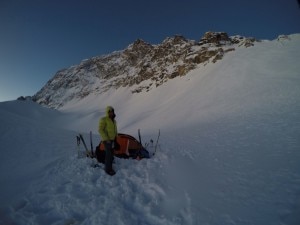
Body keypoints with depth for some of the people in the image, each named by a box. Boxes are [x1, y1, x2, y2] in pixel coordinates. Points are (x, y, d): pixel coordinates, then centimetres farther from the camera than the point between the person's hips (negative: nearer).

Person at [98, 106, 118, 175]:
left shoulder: (113, 120, 10)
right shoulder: (103, 120, -15)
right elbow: (100, 130, -19)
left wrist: (115, 139, 16)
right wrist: (106, 139, -21)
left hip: (112, 139, 8)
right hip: (107, 140, -8)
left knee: (111, 154, 14)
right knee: (109, 154, -6)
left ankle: (109, 167, 29)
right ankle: (108, 169, 10)